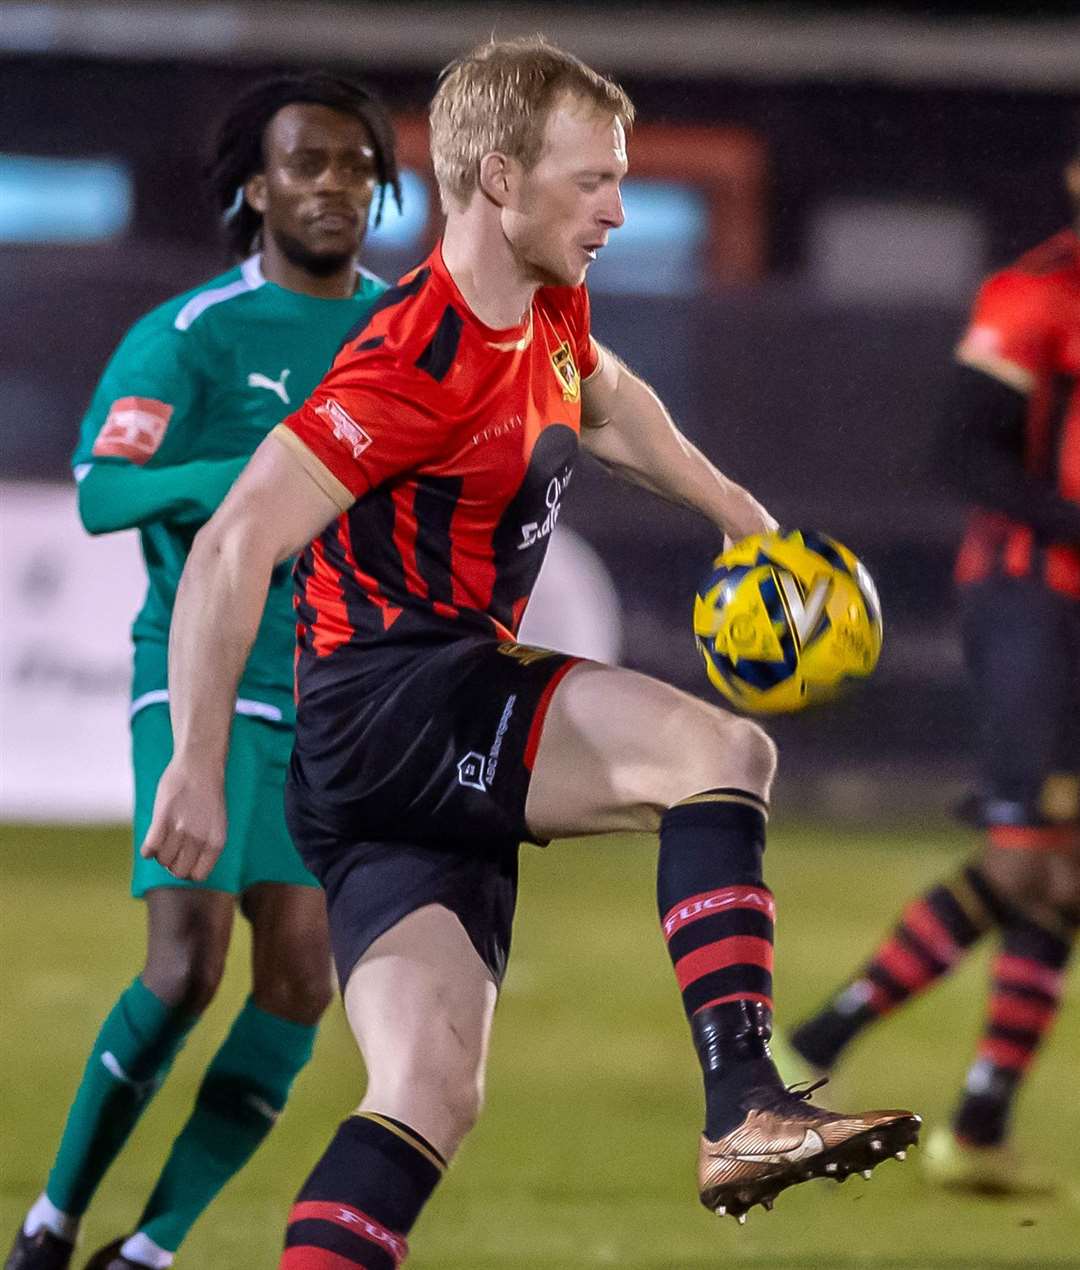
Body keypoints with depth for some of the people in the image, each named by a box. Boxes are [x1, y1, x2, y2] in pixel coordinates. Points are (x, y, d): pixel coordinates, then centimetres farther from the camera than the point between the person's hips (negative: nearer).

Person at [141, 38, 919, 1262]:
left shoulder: (548, 311, 12)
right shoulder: (418, 363, -17)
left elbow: (604, 402, 38)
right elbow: (236, 544, -21)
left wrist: (739, 514, 38)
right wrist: (197, 767, -23)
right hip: (387, 700, -9)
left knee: (432, 1092, -2)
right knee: (721, 750, -20)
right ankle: (745, 1111, -26)